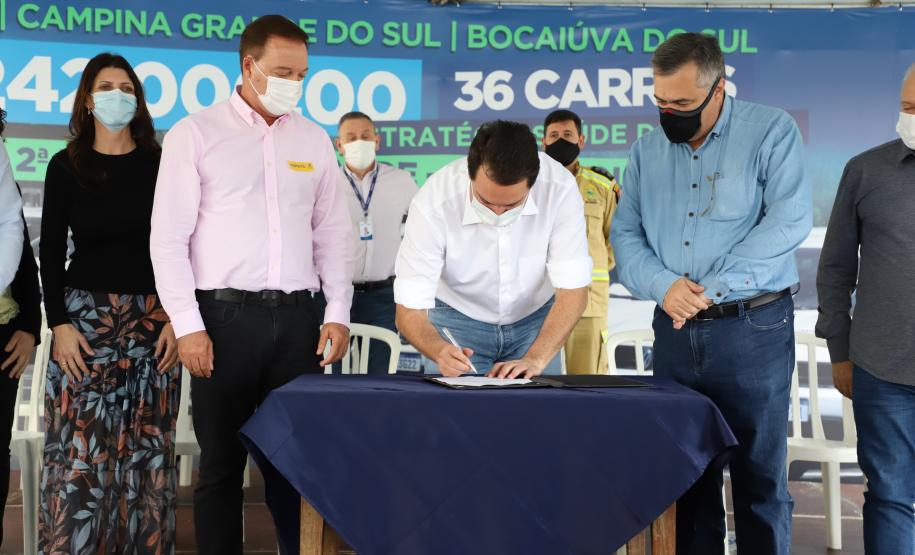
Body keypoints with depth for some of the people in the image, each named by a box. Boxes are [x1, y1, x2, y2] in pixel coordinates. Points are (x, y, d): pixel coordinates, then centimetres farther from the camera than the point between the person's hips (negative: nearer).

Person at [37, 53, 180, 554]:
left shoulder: (160, 164, 5)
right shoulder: (66, 165, 4)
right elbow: (50, 251, 3)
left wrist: (178, 318, -3)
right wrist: (59, 324, -7)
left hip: (153, 317, 1)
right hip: (86, 315, -1)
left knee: (148, 445, 4)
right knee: (79, 446, -4)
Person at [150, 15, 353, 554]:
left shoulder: (315, 139, 12)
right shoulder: (195, 134, 1)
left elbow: (334, 234, 13)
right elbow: (168, 237, -3)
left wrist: (338, 314, 5)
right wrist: (188, 325, -9)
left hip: (297, 316, 3)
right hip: (224, 315, -3)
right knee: (222, 462, 5)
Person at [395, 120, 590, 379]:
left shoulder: (560, 188, -27)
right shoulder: (433, 203, -30)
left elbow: (573, 290, -21)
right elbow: (409, 310, -25)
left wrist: (534, 360, -34)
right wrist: (441, 351, -46)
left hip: (535, 318, 2)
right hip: (459, 319, -1)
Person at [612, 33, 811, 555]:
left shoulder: (772, 131, -3)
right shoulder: (647, 150, 10)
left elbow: (789, 220, -15)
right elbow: (625, 233, 7)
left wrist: (710, 289, -19)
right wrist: (662, 285, -13)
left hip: (753, 330, -4)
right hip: (675, 331, 4)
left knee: (759, 478, 4)